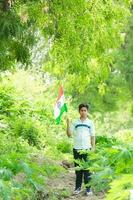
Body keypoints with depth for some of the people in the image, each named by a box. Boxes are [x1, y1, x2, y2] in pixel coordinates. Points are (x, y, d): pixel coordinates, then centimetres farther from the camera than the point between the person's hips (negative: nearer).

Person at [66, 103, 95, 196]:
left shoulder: (90, 123, 4)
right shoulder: (75, 122, 7)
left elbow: (93, 136, 5)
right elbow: (69, 134, 2)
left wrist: (93, 148, -2)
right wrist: (68, 123, -8)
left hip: (87, 149, -2)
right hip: (77, 149, 2)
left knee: (87, 169, -1)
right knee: (78, 168, 8)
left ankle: (88, 188, 3)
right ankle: (78, 187, 15)